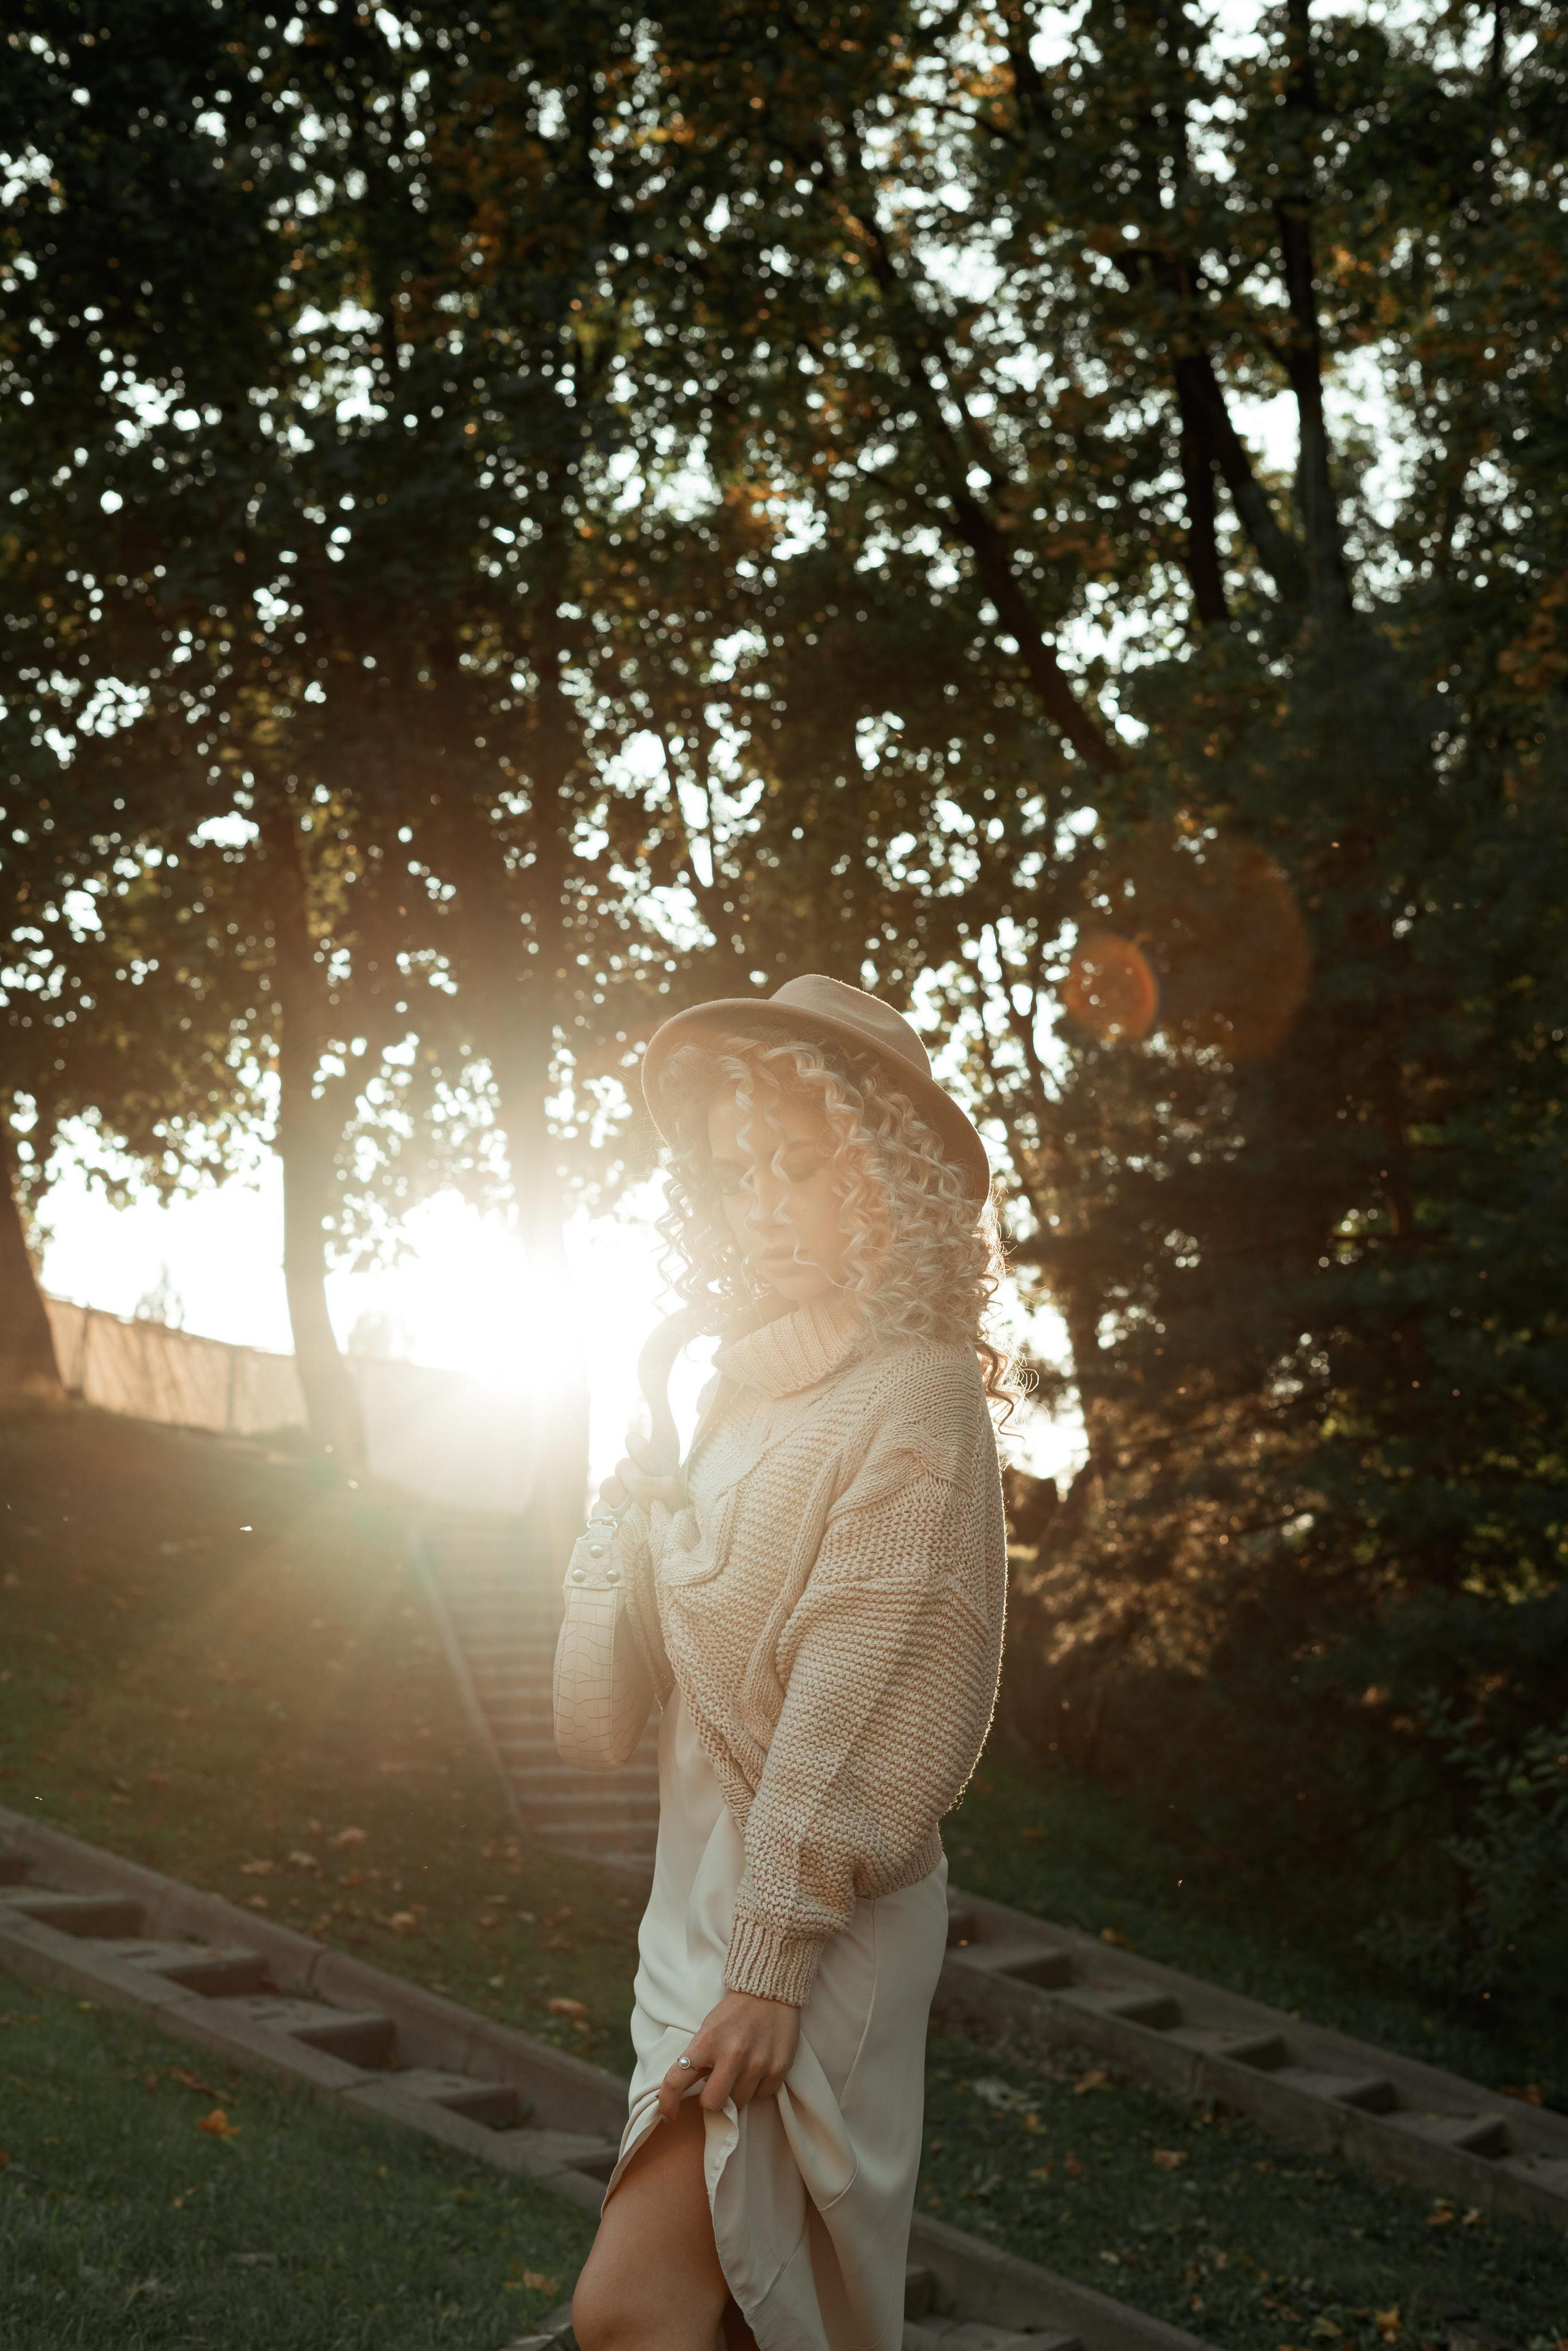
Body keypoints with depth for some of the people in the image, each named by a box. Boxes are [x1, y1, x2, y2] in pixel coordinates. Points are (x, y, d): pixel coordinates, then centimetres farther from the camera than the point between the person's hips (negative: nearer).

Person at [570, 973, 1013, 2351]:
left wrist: (768, 1967, -22)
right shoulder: (756, 1388, 13)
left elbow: (860, 1713, -19)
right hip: (710, 1878, 9)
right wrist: (651, 1524, -1)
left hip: (816, 1920, -8)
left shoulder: (913, 1400, -14)